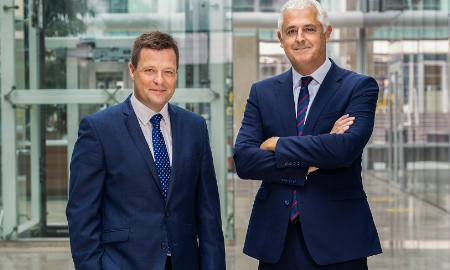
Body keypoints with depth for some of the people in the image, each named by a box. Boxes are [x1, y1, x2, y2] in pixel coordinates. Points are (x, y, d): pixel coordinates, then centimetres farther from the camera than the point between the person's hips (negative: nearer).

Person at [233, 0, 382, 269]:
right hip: (274, 239, 3)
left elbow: (346, 148, -19)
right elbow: (243, 160, -4)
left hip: (336, 239, -2)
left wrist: (278, 144, -10)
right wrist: (310, 164, -13)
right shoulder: (262, 92, 8)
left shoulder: (360, 87, -1)